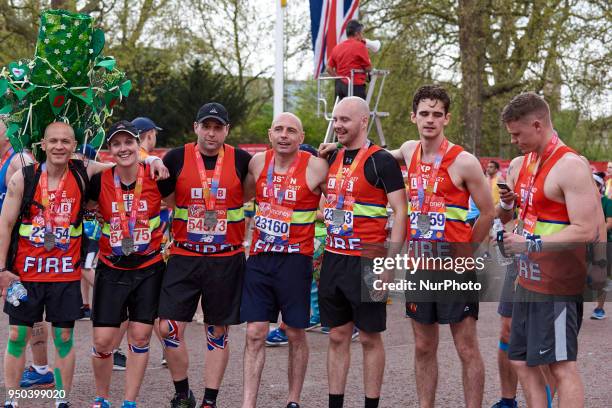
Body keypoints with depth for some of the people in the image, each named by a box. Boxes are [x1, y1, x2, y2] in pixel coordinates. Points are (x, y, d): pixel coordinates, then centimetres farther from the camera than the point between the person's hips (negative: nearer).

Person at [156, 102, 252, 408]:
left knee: (218, 332, 6)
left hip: (227, 260, 0)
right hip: (184, 258, 0)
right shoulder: (176, 159, 0)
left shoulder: (242, 161, 0)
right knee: (169, 328, -5)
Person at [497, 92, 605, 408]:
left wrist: (532, 244, -23)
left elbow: (585, 231, -22)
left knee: (561, 366, -6)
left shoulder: (570, 166, -15)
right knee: (522, 362, 12)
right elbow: (504, 217, 22)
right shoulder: (520, 165, 11)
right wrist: (507, 203, -1)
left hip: (556, 286, -9)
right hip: (527, 281, 9)